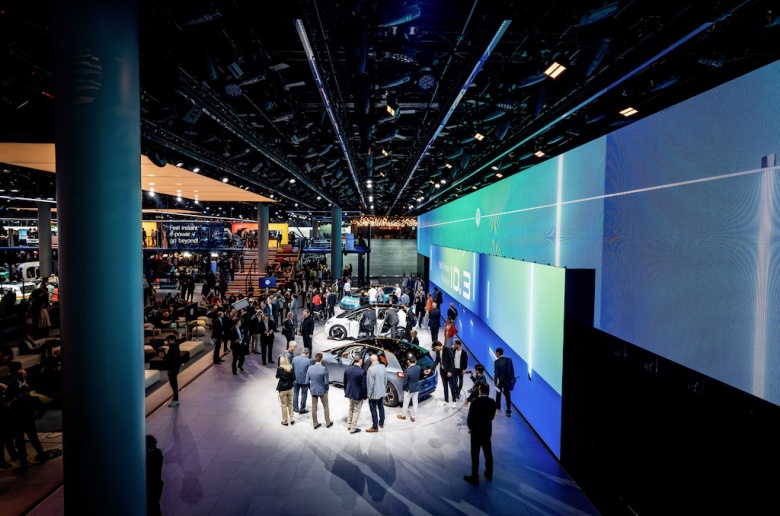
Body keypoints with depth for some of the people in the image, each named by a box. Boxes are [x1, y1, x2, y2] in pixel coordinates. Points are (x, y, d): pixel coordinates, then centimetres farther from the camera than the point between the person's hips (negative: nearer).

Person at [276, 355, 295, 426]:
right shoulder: (291, 368, -10)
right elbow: (293, 378, -5)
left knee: (284, 405, 10)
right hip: (290, 388, 3)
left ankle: (285, 421, 19)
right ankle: (291, 419, 25)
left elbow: (277, 376, 0)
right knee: (290, 403, 20)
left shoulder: (279, 369, -18)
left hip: (282, 389, -3)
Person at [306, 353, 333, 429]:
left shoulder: (310, 368, -8)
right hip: (322, 391, -3)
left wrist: (311, 388, 14)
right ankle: (328, 423, 25)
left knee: (314, 407, 15)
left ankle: (315, 424, 25)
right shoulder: (324, 369, -21)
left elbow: (307, 381, -2)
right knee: (325, 406, 15)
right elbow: (326, 382, -18)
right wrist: (326, 388, 2)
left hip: (313, 391, 3)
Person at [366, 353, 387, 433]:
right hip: (382, 392, 7)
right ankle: (381, 423, 35)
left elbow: (370, 383, -21)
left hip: (374, 393, -7)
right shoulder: (383, 367, -3)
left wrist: (369, 394, -11)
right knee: (381, 407, 21)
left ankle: (375, 427, 14)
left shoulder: (371, 369, -24)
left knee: (373, 410, 6)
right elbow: (385, 380, 6)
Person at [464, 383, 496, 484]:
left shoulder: (475, 402, -21)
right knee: (488, 453, 19)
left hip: (476, 432, -5)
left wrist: (471, 428, 4)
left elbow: (469, 418, -15)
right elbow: (492, 416, 3)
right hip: (487, 431, 5)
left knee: (475, 455, 5)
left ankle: (475, 477, 13)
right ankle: (489, 473, 33)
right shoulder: (492, 402, -8)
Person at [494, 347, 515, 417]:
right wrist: (512, 378, 8)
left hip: (500, 380, -2)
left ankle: (498, 406, 41)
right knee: (508, 396, 4)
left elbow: (496, 372, -16)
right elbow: (512, 370, -2)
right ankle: (508, 411, 0)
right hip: (507, 380, 2)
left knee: (498, 393, 22)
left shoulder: (497, 362, -17)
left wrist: (496, 382, -8)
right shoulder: (509, 359, -6)